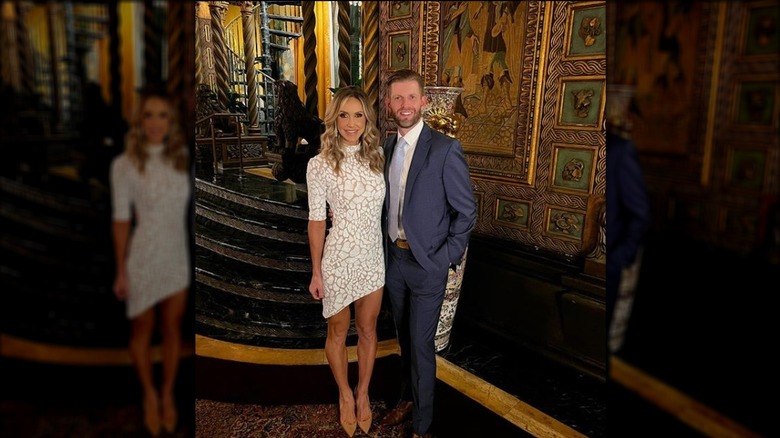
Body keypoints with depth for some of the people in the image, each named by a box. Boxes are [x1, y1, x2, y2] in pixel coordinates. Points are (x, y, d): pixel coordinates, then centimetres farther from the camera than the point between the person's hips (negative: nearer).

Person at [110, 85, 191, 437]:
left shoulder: (183, 158, -2)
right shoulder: (125, 164, -11)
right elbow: (121, 220, -8)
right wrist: (121, 271, -6)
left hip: (178, 257, 3)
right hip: (144, 259, -2)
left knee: (172, 330, 14)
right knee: (142, 332, 14)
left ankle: (168, 394, 35)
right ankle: (150, 395, 37)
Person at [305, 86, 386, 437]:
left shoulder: (377, 156, -1)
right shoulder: (320, 164, -12)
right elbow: (317, 221, -8)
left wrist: (391, 251, 6)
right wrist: (316, 272, -6)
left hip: (374, 257, 4)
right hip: (339, 259, -3)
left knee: (368, 330, 18)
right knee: (338, 332, 16)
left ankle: (363, 393, 40)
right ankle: (345, 394, 40)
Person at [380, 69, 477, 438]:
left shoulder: (445, 149, -15)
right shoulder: (387, 147, 4)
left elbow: (466, 212, -10)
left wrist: (446, 258, -12)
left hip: (427, 263, -6)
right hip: (394, 258, 6)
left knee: (420, 344, 4)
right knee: (404, 336, 21)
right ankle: (408, 397, 43)